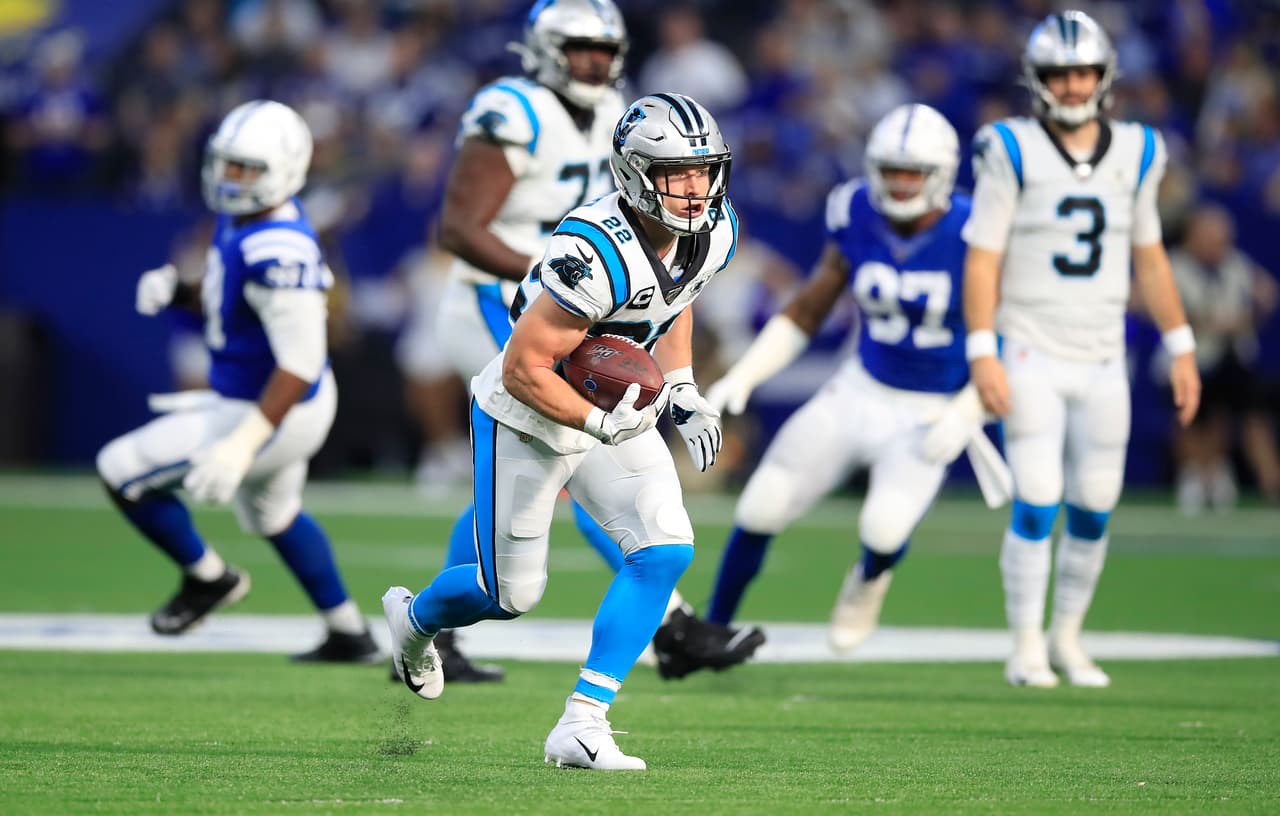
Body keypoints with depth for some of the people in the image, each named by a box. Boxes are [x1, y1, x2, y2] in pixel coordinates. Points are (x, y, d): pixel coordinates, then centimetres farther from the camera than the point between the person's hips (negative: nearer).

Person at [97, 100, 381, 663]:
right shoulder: (241, 216, -4)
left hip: (277, 412, -10)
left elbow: (299, 364, -33)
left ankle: (209, 578, 16)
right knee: (272, 515, 32)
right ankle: (350, 637, 45)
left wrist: (244, 444, -36)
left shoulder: (278, 253, -33)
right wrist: (179, 292, -6)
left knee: (123, 472, -6)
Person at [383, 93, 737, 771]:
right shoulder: (599, 252, -35)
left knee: (665, 550, -14)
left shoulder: (712, 233, -10)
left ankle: (582, 724, -9)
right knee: (512, 596, 7)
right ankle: (414, 618, 44)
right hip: (527, 417, -7)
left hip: (613, 412, 7)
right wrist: (601, 426, -38)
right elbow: (524, 369, -29)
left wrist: (685, 396, 5)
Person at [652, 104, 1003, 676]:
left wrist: (963, 414, -25)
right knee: (764, 505, -4)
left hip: (932, 416, -4)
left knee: (885, 527, -28)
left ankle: (869, 579, 11)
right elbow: (803, 315, 5)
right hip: (862, 392, 4)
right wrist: (743, 376, -6)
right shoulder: (858, 223, -6)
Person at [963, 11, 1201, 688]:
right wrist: (982, 354, -16)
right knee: (1036, 506, -9)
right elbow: (983, 259, -8)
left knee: (1093, 512, 6)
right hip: (1031, 358, -4)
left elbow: (1148, 257, 14)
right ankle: (1026, 649, 0)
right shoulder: (1013, 153, -8)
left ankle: (1066, 638, 23)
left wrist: (1181, 349, 11)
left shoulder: (1134, 155, 5)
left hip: (1102, 363, 4)